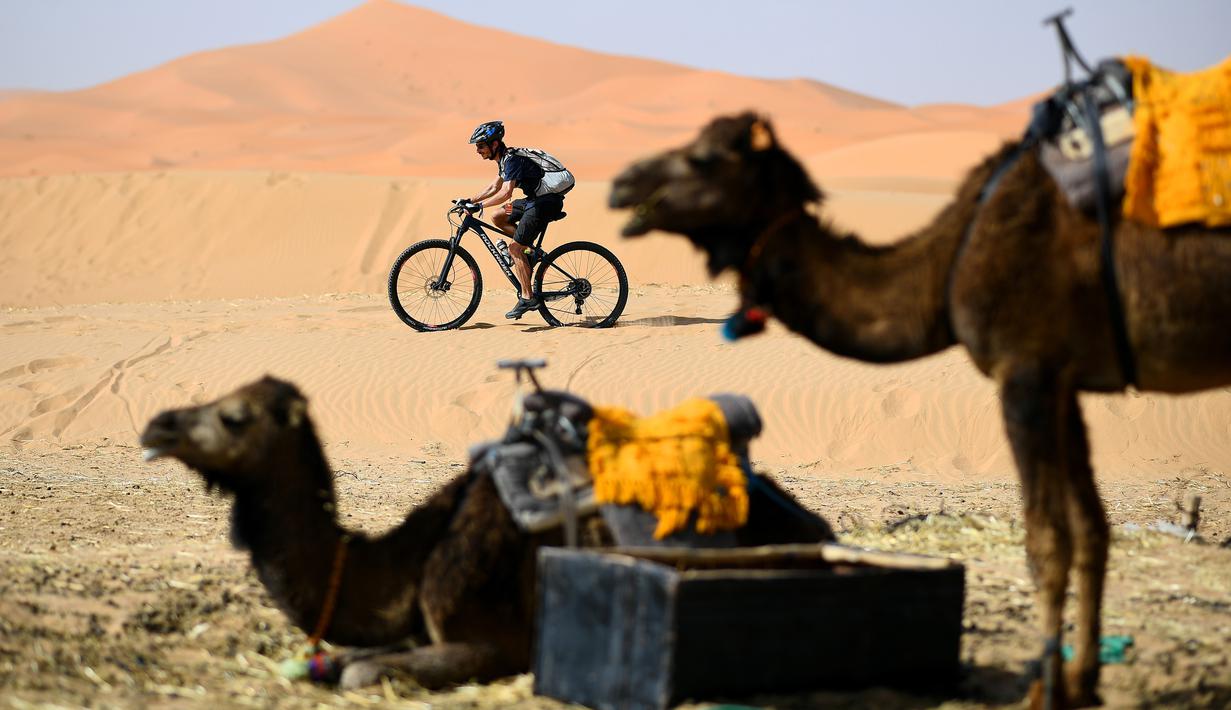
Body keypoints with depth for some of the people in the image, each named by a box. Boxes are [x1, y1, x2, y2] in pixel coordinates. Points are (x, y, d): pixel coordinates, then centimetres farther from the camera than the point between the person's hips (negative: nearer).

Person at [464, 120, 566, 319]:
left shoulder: (512, 160, -19)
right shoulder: (505, 158, 12)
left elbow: (506, 193, -30)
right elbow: (494, 188, 23)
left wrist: (479, 205, -27)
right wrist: (469, 200, 15)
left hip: (546, 202, -10)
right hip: (536, 199, 10)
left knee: (515, 249, -9)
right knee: (498, 218, 12)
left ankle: (527, 298, -6)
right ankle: (531, 249, 11)